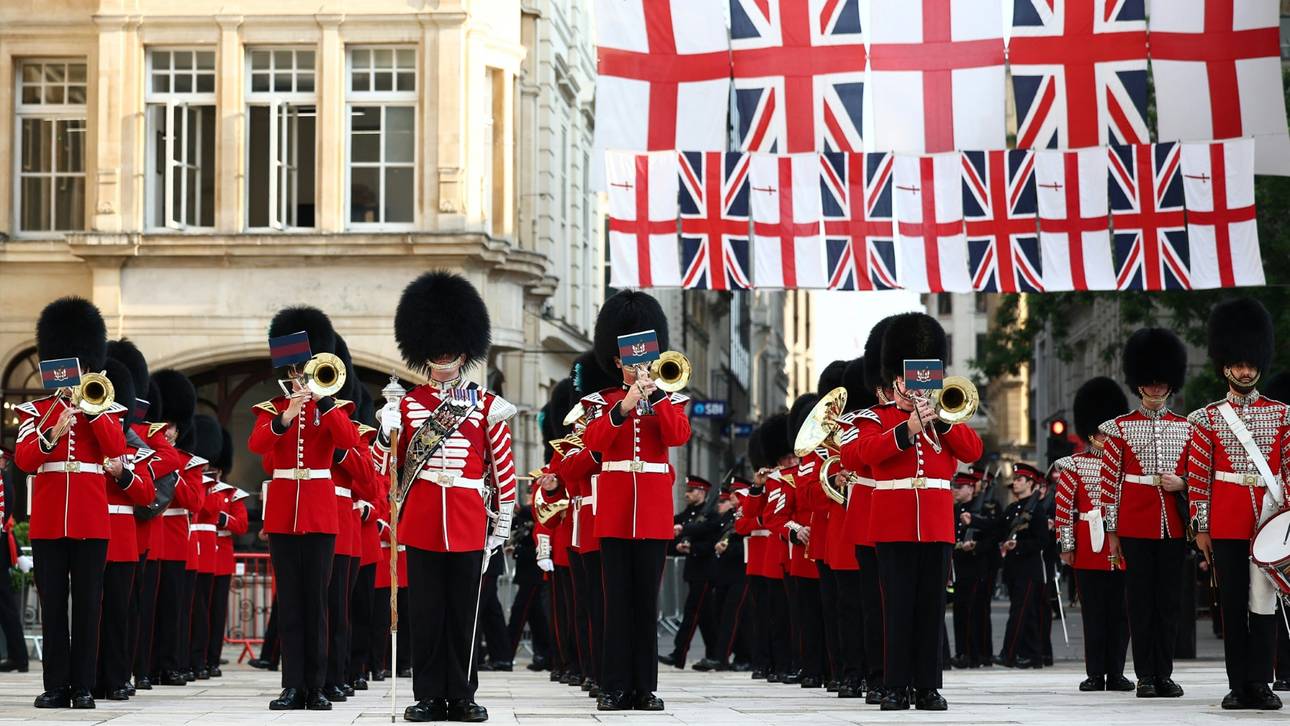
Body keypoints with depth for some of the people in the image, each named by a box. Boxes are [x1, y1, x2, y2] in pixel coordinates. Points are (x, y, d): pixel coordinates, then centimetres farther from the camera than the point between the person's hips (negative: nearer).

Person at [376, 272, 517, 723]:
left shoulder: (486, 406, 6)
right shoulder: (406, 406, 8)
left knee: (464, 610, 3)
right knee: (426, 611, 2)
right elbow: (387, 468, 7)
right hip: (421, 521, 1)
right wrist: (387, 432, -11)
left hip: (468, 524, -1)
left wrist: (503, 518, 4)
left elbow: (503, 467, 8)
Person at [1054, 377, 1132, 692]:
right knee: (1094, 612, 1)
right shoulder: (1074, 465, 3)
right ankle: (1095, 674, 5)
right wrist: (1067, 545, -4)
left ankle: (1116, 673, 10)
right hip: (1089, 548, -2)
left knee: (1120, 612, 4)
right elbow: (1064, 507, 1)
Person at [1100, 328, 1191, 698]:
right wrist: (1111, 531, -1)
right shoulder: (1120, 428, 3)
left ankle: (1165, 674, 10)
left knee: (1169, 600, 4)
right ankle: (1145, 676, 3)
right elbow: (1110, 481, 2)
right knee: (1140, 599, 0)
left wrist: (1180, 483, -9)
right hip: (1135, 525, -2)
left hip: (1172, 525, 2)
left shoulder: (1185, 428, 9)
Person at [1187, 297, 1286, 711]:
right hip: (1226, 524, 0)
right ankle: (1238, 685, 7)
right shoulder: (1207, 419, 5)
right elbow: (1198, 478, 3)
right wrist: (1200, 528, 0)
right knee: (1233, 604, 3)